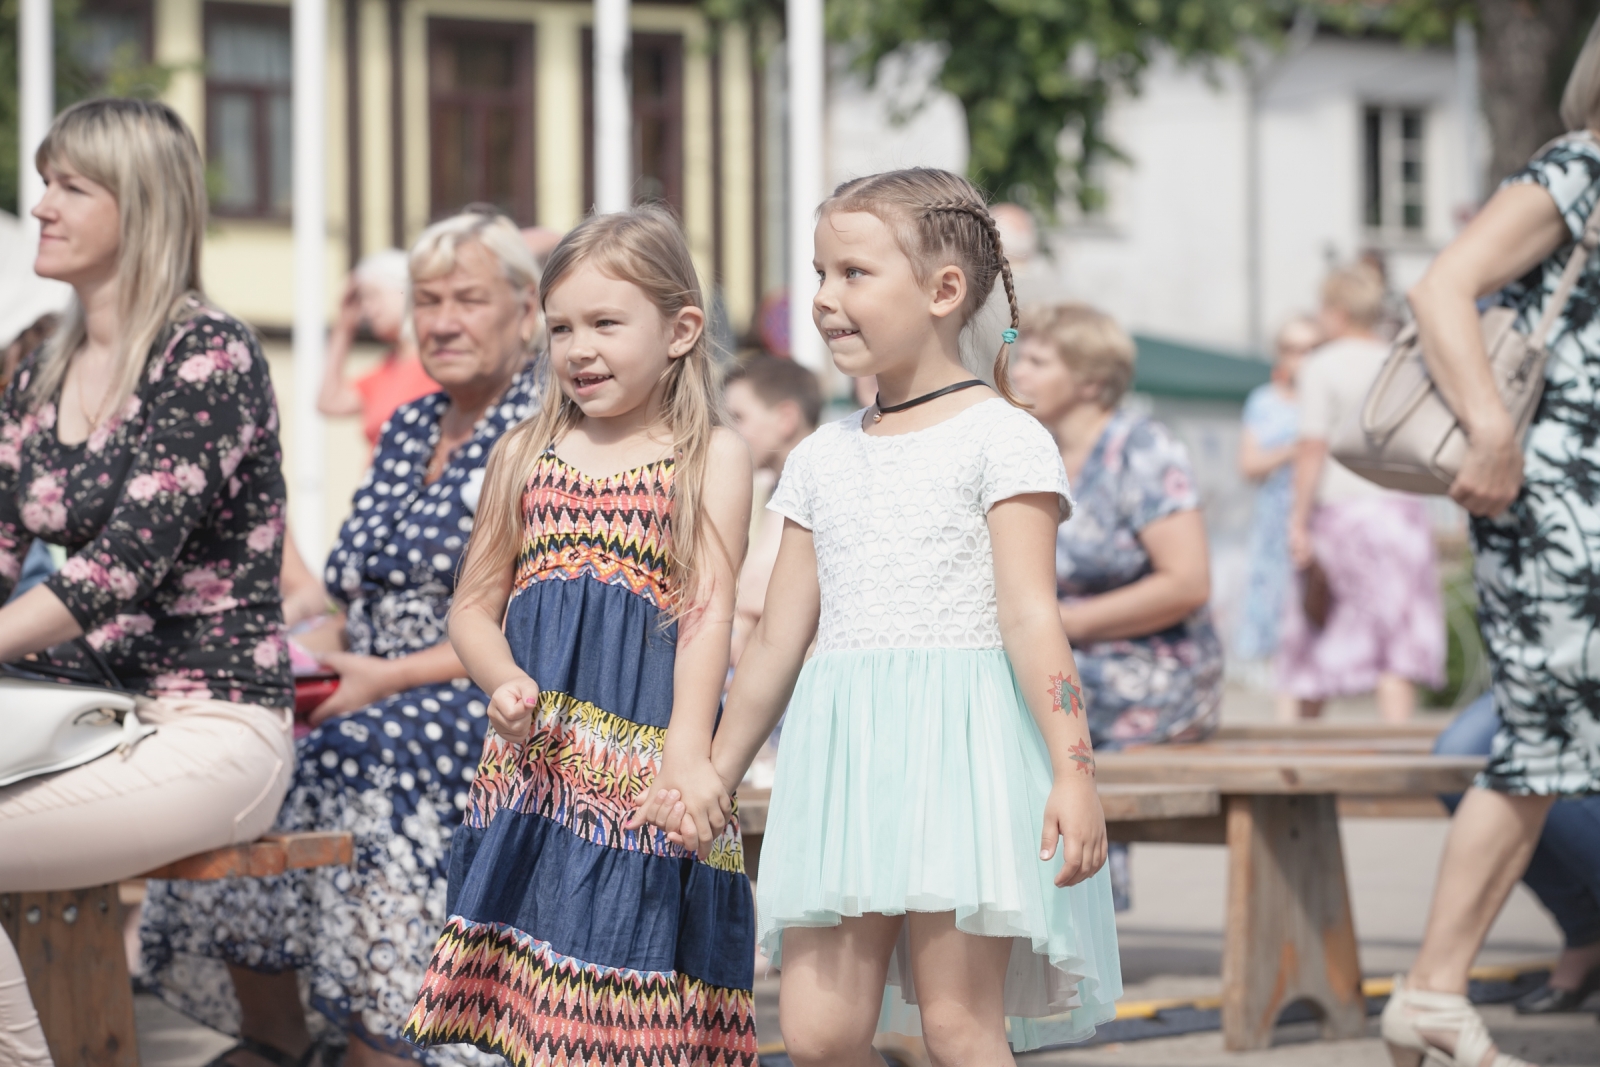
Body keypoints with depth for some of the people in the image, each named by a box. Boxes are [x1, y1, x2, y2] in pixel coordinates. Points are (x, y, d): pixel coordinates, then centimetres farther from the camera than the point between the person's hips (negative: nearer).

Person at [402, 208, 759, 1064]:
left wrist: (688, 753, -19)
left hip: (646, 758, -3)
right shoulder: (524, 455, 13)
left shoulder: (710, 456, 1)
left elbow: (707, 610, -8)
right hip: (536, 759, 4)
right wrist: (504, 683, -4)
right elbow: (474, 605, 18)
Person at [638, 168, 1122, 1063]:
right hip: (842, 755, 6)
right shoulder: (822, 459, 16)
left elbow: (1030, 616, -9)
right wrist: (713, 780, 22)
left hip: (962, 745, -6)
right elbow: (780, 638, 20)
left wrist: (1073, 769, -19)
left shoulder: (1001, 437, -2)